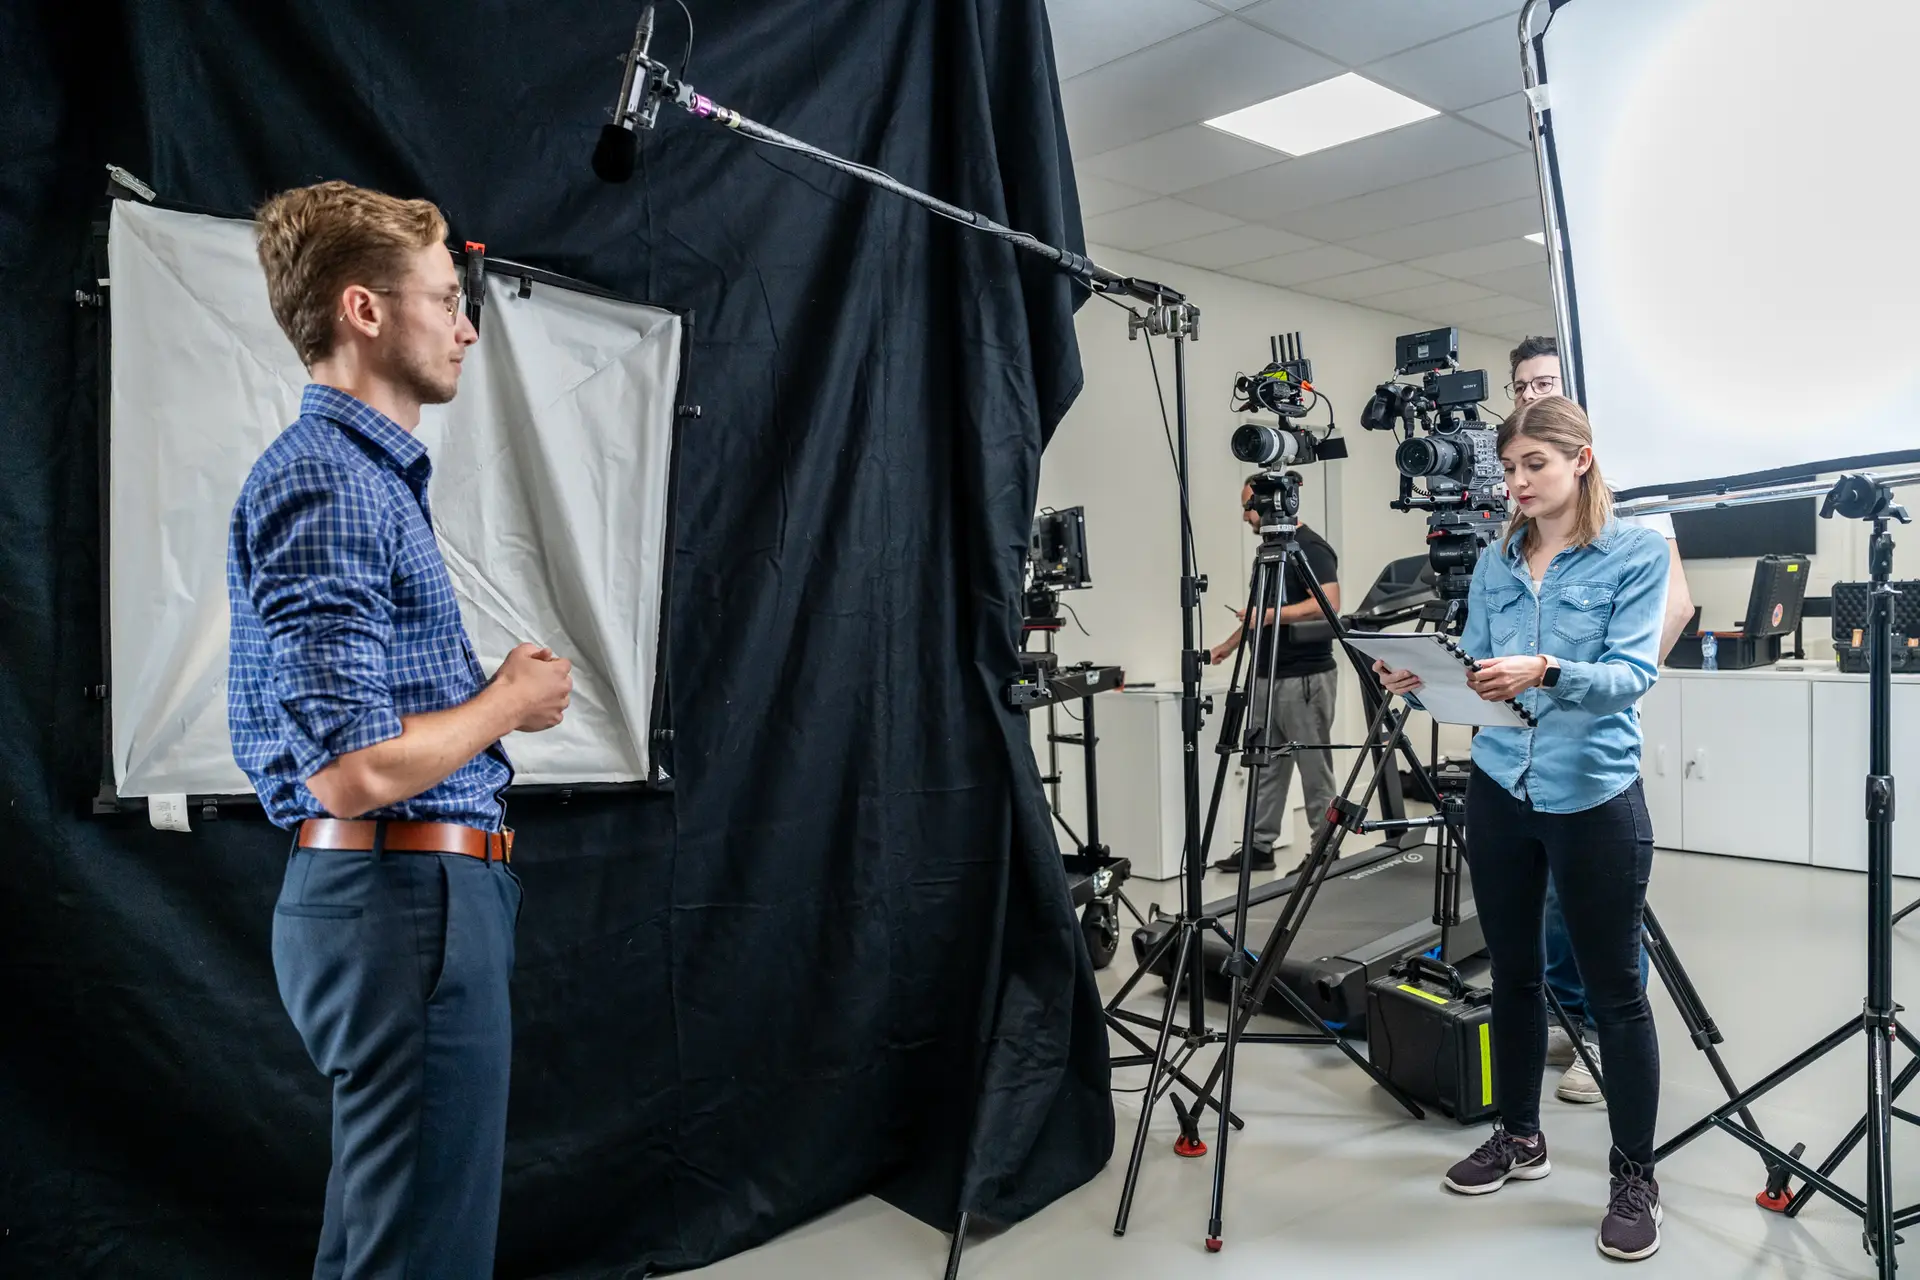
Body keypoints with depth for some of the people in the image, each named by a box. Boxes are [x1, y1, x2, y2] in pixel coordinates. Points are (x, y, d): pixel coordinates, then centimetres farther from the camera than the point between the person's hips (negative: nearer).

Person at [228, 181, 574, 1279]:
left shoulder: (373, 474, 16)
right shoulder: (324, 486, -16)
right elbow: (355, 773, -24)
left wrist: (493, 692, 9)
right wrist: (511, 701, -9)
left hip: (407, 899, 11)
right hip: (404, 898, -11)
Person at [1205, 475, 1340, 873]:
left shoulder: (1311, 548, -13)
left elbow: (1329, 605, -24)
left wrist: (1272, 614, -24)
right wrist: (1229, 644, 20)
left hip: (1306, 678, -9)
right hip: (1269, 676, 9)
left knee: (1314, 768, 2)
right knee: (1265, 767, 9)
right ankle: (1259, 845, 13)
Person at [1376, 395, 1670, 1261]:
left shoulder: (1636, 553, -5)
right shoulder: (1495, 564, 9)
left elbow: (1630, 675, -17)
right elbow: (1473, 676, 8)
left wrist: (1544, 673, -33)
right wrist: (1420, 683, -12)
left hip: (1594, 799, -5)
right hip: (1499, 792, 5)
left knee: (1614, 993, 4)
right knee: (1512, 975, 15)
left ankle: (1634, 1178, 19)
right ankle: (1519, 1137, 31)